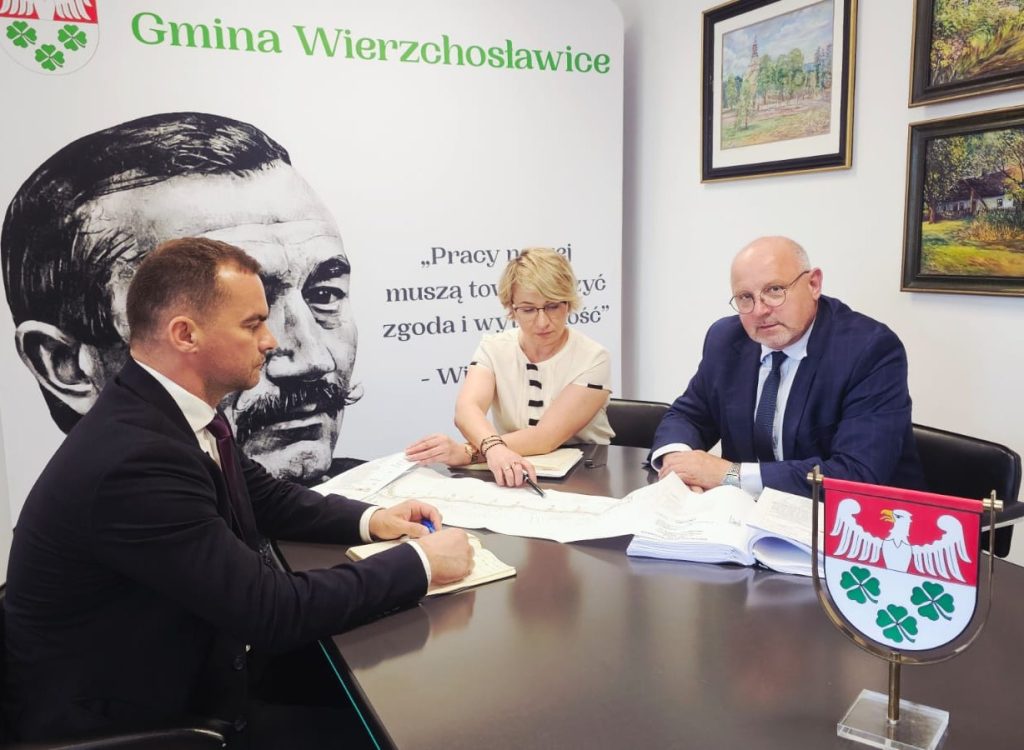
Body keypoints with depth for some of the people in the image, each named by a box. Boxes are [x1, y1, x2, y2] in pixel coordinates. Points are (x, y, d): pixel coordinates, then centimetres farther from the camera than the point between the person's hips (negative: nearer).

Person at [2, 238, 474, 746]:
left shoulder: (167, 410, -5)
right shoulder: (134, 458, -31)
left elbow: (265, 497, 10)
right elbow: (273, 610, -28)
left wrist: (369, 519, -4)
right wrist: (420, 563, -19)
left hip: (185, 668, 7)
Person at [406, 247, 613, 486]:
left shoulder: (592, 359, -9)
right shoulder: (494, 348, -1)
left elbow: (546, 437, -19)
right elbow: (466, 409, -19)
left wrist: (467, 452, -32)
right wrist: (494, 448, -40)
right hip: (504, 482, 2)